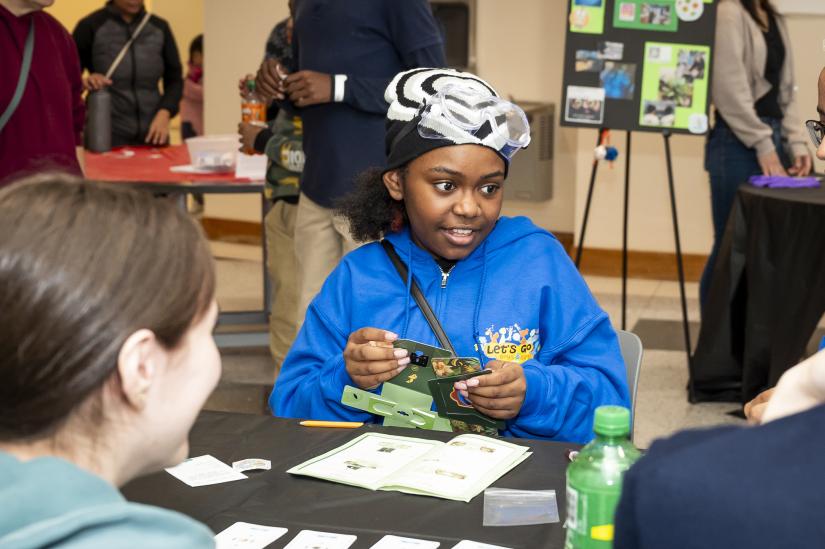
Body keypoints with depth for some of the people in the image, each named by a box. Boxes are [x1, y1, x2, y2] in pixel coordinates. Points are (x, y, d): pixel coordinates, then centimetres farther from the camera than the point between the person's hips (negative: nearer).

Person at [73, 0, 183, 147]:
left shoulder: (159, 28, 7)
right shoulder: (91, 26, -4)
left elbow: (174, 80, 10)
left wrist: (164, 113, -7)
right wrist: (85, 82, -21)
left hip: (152, 134, 3)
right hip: (106, 135, -3)